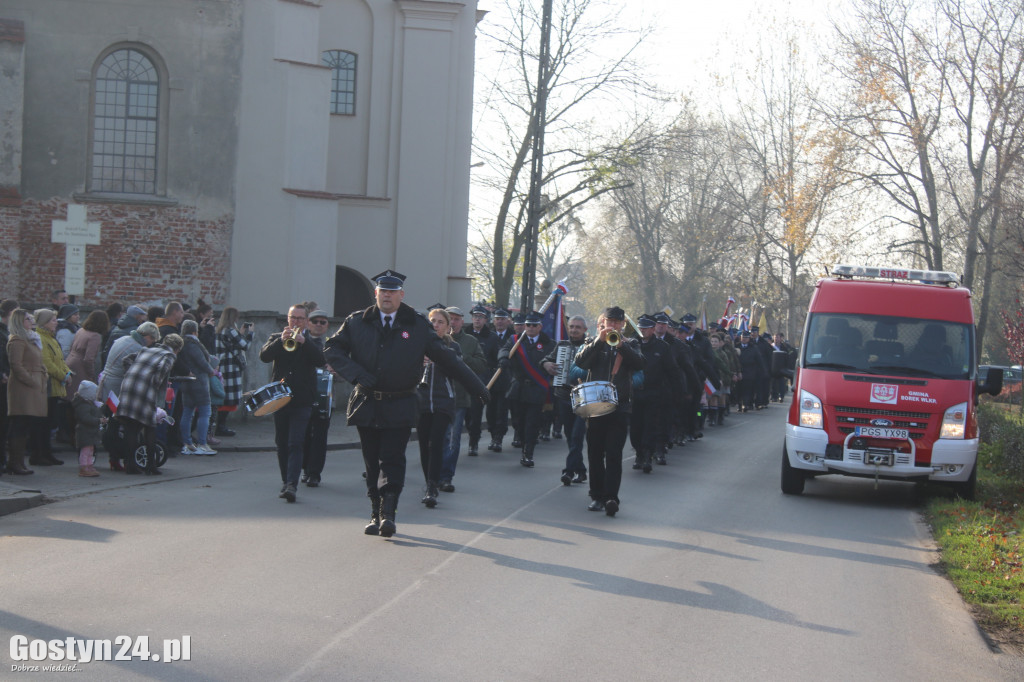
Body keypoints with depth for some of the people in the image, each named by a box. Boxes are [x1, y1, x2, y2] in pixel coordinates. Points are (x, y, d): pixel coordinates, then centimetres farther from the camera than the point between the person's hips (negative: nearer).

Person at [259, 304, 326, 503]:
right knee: (281, 444, 10)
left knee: (295, 445, -12)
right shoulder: (277, 338, 12)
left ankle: (291, 485, -19)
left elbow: (321, 361, -12)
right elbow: (264, 356, -7)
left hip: (302, 401, -3)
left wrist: (303, 342, -21)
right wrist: (281, 340, -20)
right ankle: (286, 481, 23)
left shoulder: (312, 342, 7)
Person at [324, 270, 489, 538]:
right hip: (367, 403, 2)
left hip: (400, 407, -2)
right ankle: (377, 514, 13)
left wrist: (474, 384, 6)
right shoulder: (357, 322, 7)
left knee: (392, 460, -10)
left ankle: (387, 514, -13)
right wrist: (355, 373, -10)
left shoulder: (418, 325, 4)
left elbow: (445, 358, 8)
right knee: (372, 462, 5)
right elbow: (332, 349, 6)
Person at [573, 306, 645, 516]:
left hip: (620, 406, -2)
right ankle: (597, 496, 15)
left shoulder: (630, 344, 11)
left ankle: (611, 497, -14)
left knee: (614, 454, -10)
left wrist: (621, 345, -19)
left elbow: (639, 364, -8)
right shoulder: (593, 343, 12)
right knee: (595, 453, 6)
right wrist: (599, 341, -15)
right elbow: (581, 362, -7)